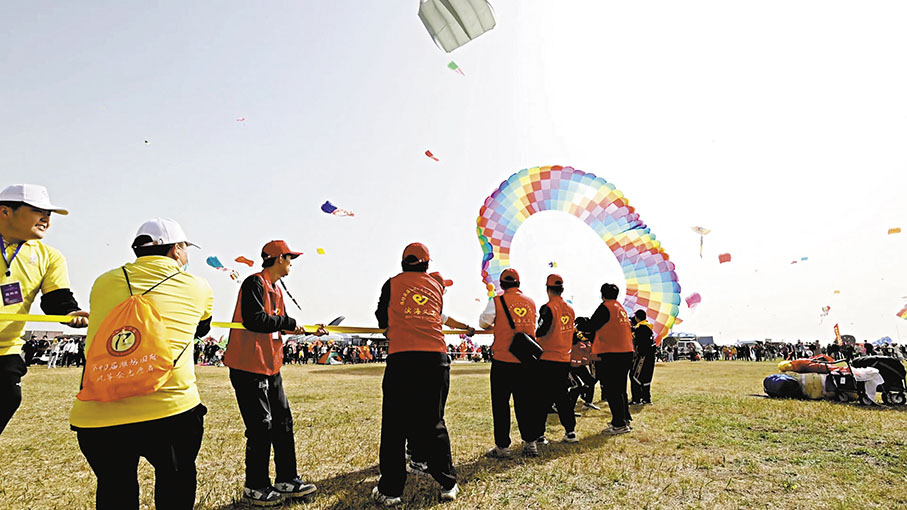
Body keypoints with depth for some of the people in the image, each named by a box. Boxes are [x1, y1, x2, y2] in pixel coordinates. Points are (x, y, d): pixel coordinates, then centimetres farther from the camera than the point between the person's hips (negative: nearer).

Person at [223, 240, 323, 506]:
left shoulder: (275, 289, 16)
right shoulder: (255, 283, -13)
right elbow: (254, 320, -26)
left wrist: (309, 330, 16)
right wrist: (288, 322, -17)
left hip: (271, 367, 10)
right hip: (249, 367, -10)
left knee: (283, 422, 12)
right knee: (261, 427, -2)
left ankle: (286, 481, 24)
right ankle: (255, 488, 16)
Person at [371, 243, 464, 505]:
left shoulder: (392, 283, 11)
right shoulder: (436, 284, 15)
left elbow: (382, 320, 19)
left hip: (401, 358, -2)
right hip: (436, 357, 2)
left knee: (394, 424, 7)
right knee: (433, 422, 13)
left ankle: (390, 490, 12)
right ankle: (448, 485, 20)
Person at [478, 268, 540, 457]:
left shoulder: (497, 301, -5)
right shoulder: (531, 302, 8)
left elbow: (483, 322, 4)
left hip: (503, 360, -4)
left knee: (500, 404, 6)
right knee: (525, 402, 14)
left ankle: (502, 446, 10)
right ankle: (530, 443, 20)